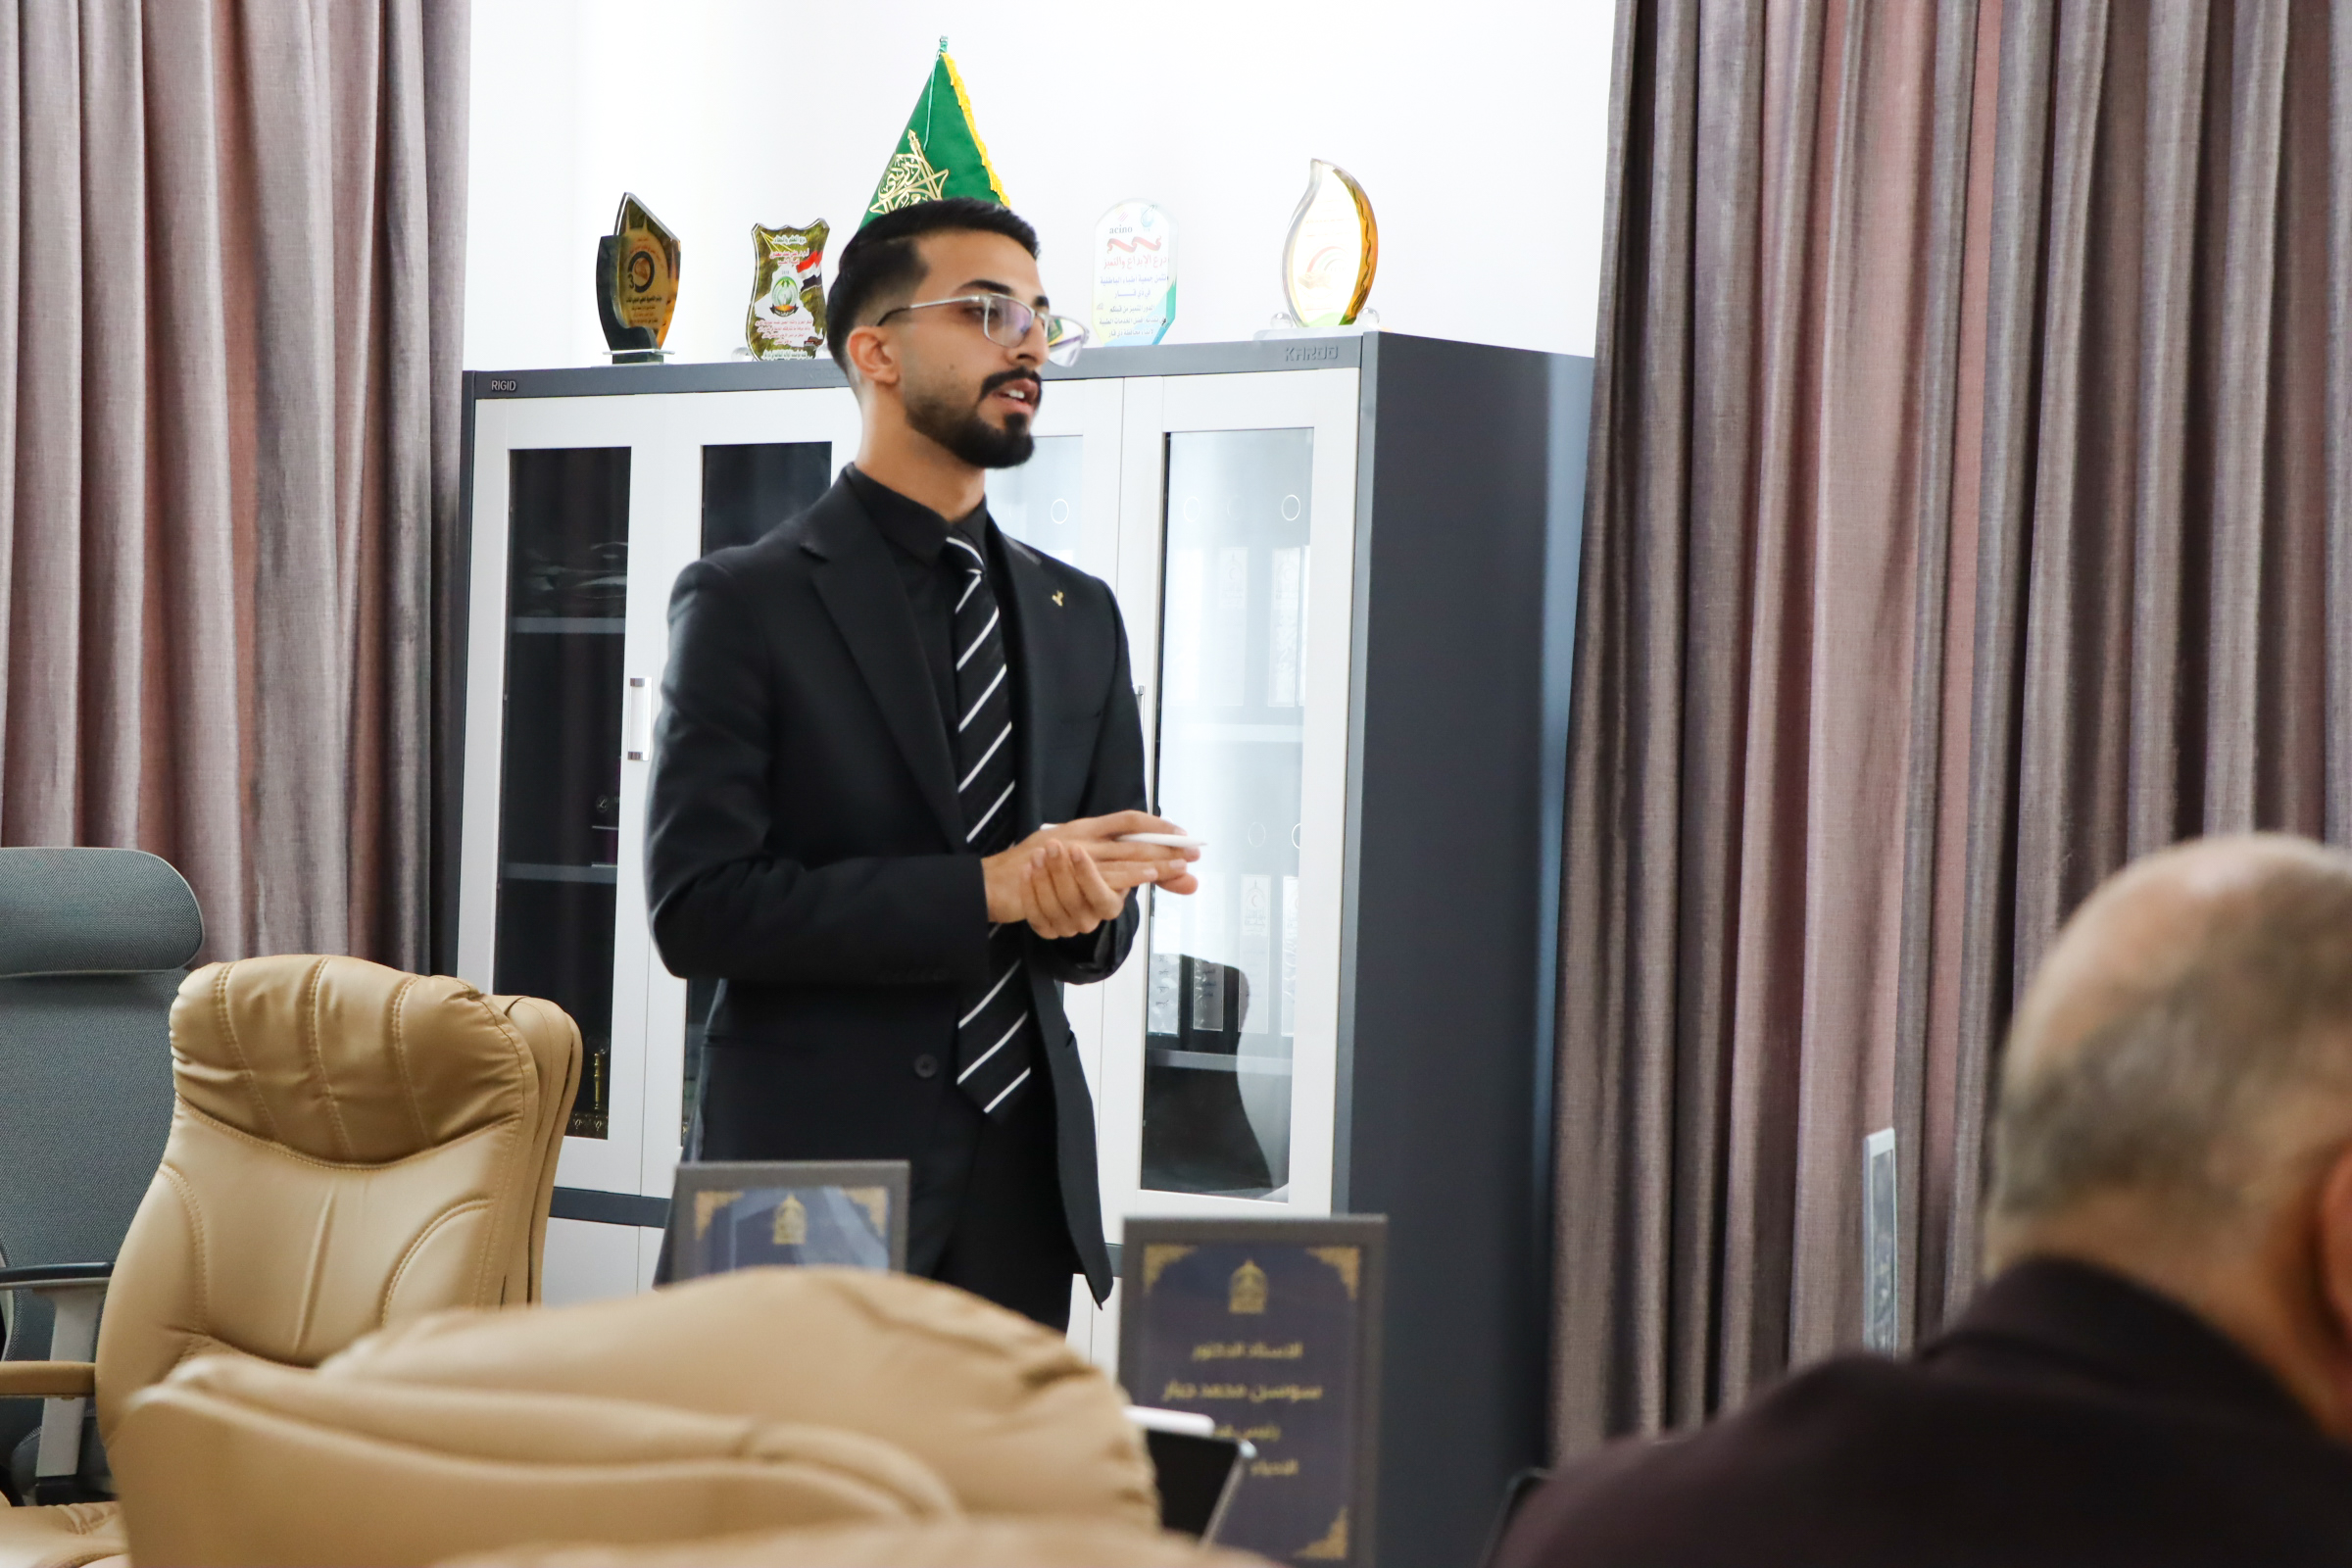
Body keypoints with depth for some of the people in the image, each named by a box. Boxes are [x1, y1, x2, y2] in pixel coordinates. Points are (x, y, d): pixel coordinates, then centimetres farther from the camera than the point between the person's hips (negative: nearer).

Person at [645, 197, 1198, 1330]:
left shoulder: (1078, 617, 16)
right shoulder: (745, 603, -2)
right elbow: (697, 907, -12)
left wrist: (1085, 904, -6)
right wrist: (983, 891, -16)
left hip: (1022, 1180, 5)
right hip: (815, 1163, -5)